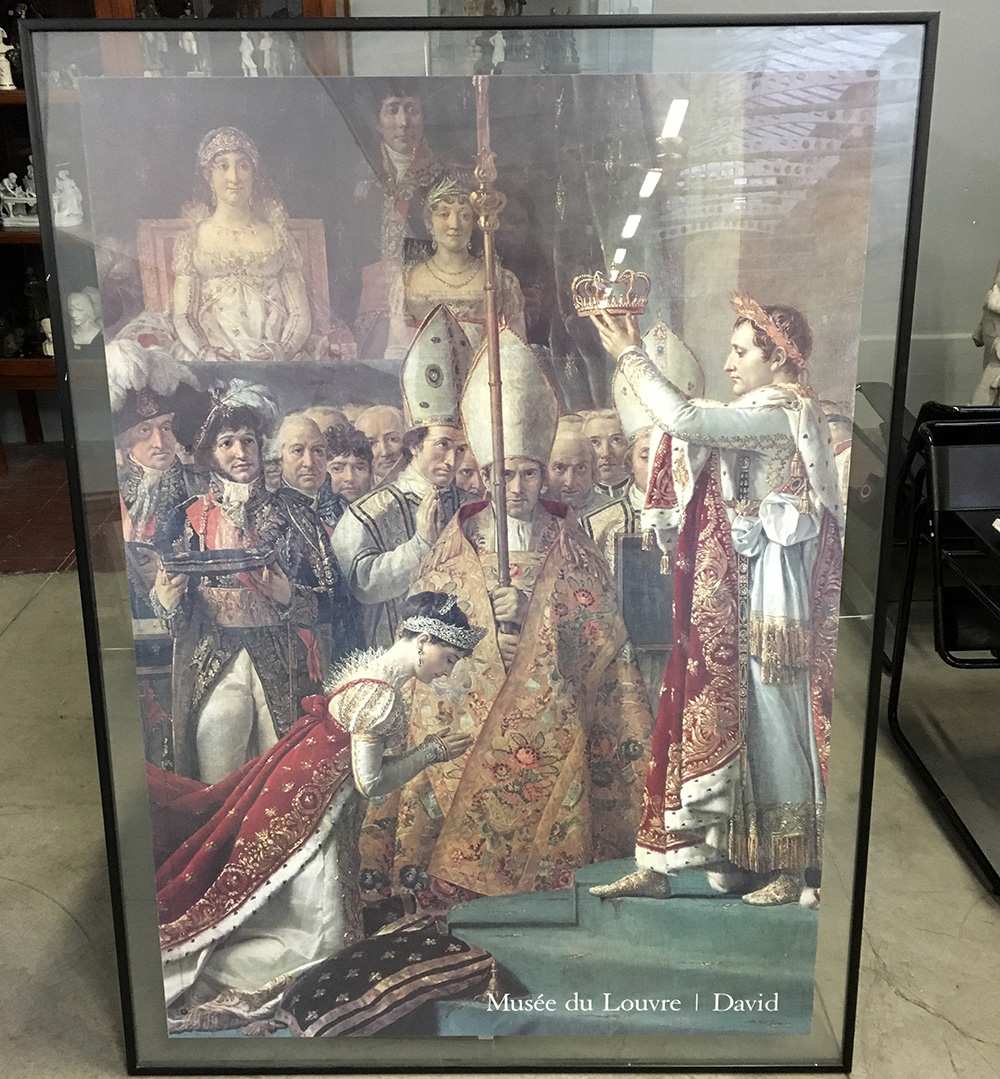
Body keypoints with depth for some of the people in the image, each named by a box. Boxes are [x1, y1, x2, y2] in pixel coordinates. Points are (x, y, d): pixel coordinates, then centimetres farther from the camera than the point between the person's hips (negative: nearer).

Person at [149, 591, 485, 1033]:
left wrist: (426, 750, 4)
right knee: (317, 938, 0)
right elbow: (370, 782, -20)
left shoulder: (371, 666, 6)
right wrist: (431, 752, -10)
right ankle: (188, 976, 7)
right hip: (308, 811, -10)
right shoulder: (380, 694, -24)